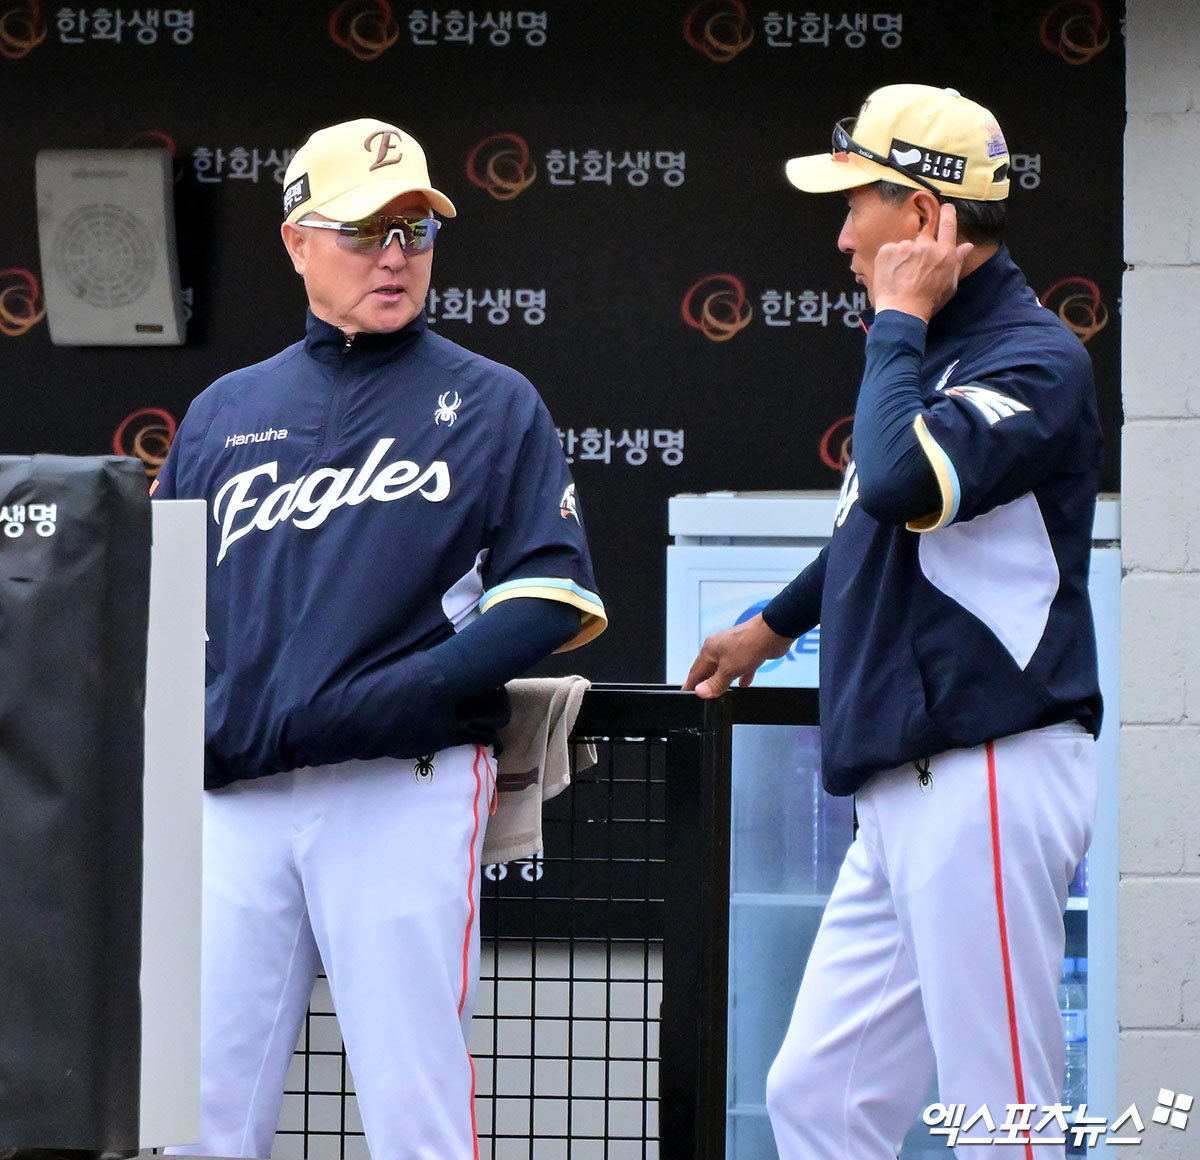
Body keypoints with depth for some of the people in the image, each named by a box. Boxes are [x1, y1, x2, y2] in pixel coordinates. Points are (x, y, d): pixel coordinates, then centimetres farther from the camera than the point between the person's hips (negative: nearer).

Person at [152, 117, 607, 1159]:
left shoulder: (492, 404, 7)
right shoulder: (226, 412, 18)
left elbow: (550, 600, -1)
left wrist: (385, 698, -13)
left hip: (407, 791, -3)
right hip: (233, 801, 4)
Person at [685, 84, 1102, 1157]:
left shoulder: (1034, 358, -11)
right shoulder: (936, 348, 17)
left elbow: (901, 483, -28)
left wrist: (898, 319, -14)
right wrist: (776, 624, 47)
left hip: (987, 782, -10)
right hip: (904, 800, 10)